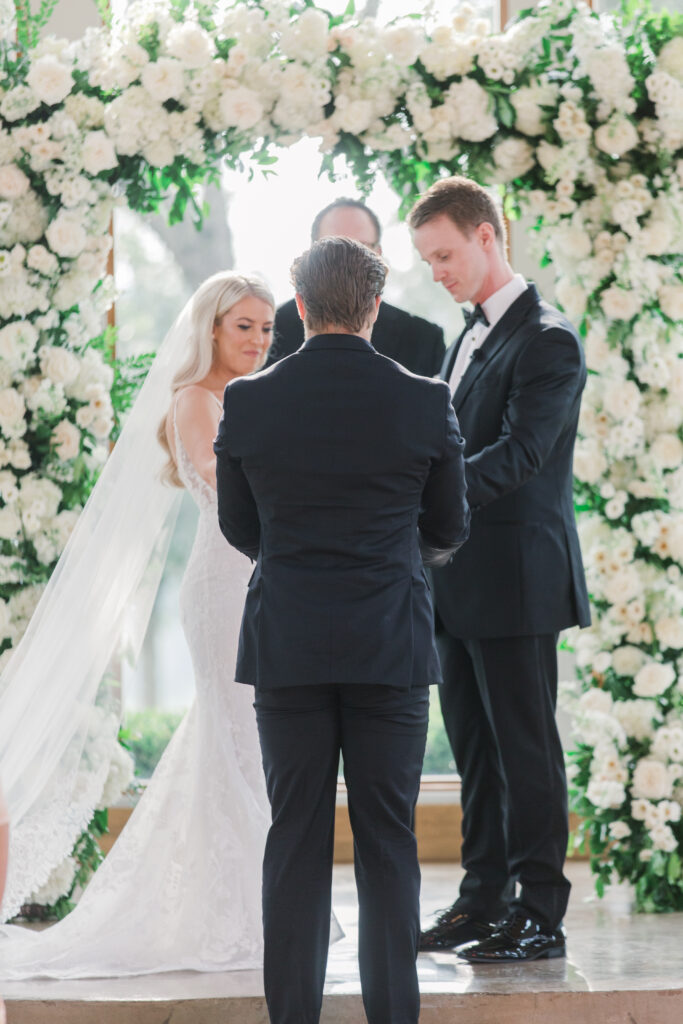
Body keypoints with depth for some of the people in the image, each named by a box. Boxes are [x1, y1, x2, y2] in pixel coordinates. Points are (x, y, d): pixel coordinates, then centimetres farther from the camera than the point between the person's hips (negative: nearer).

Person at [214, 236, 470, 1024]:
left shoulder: (248, 401, -4)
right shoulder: (424, 403, -5)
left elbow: (238, 528, 9)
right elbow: (448, 530, 7)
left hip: (286, 648, 1)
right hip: (391, 646, -1)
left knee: (295, 839, 7)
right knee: (388, 840, 6)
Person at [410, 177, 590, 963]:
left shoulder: (547, 342, -11)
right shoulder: (467, 340, 17)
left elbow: (519, 454, -22)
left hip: (516, 581, -9)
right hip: (459, 584, 9)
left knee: (525, 747, -3)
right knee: (474, 746, 13)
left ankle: (539, 915, 3)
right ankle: (484, 899, 21)